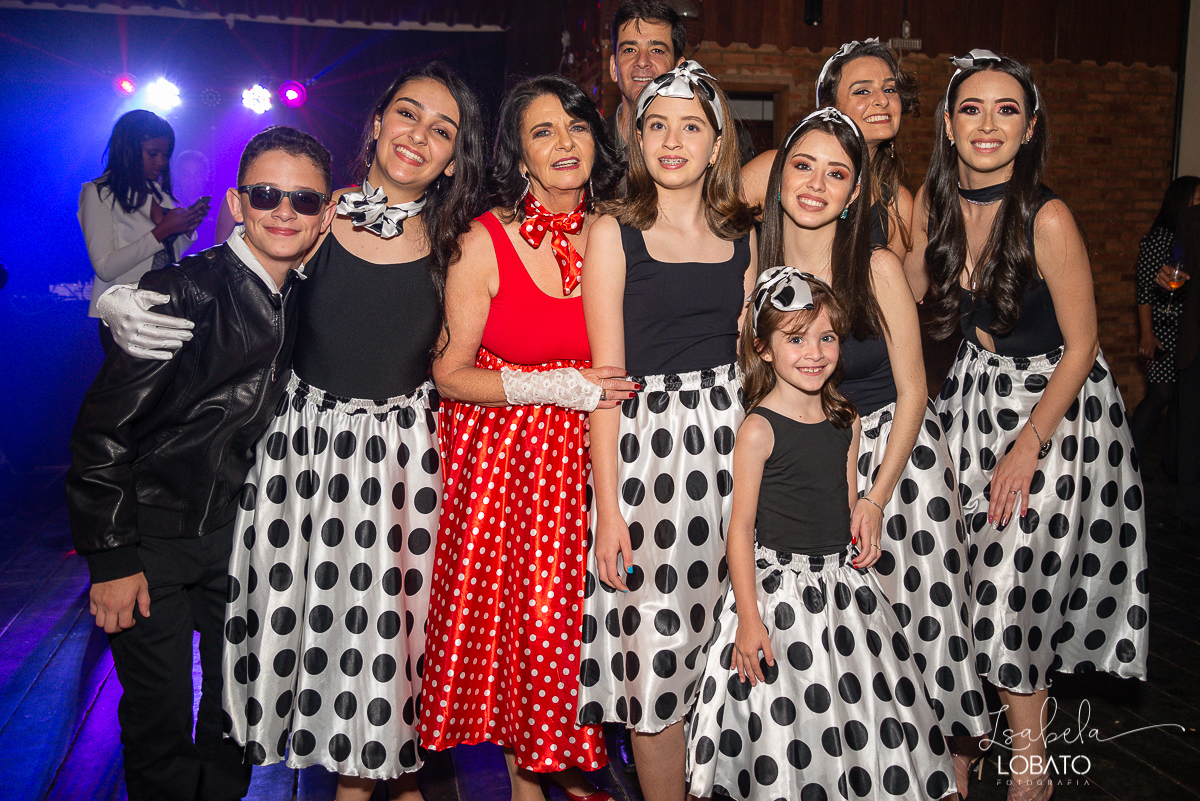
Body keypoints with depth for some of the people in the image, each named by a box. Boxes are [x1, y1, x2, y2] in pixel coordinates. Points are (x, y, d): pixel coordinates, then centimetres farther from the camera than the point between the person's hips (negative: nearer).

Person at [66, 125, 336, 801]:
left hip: (237, 530, 5)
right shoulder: (185, 292, -19)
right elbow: (104, 427, -16)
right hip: (151, 536, -5)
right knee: (160, 716, 5)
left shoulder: (304, 299, -1)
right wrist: (111, 557, -15)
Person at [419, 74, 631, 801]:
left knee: (576, 610, 5)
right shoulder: (486, 242, -11)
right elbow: (449, 374, -10)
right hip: (501, 452, -2)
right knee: (512, 610, 4)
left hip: (584, 454, 3)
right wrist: (553, 388, -17)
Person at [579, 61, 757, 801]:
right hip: (647, 443, -4)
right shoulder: (615, 234, -1)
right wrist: (609, 506, -10)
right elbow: (606, 375, -6)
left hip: (734, 438, 4)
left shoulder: (740, 234, 11)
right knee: (657, 649, 3)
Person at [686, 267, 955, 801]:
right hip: (778, 587, -6)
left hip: (842, 581, 6)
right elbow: (741, 526, -13)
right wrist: (749, 618, -15)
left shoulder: (846, 422, 4)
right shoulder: (759, 429, -15)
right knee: (784, 717, 1)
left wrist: (863, 534, -5)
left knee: (862, 703, 16)